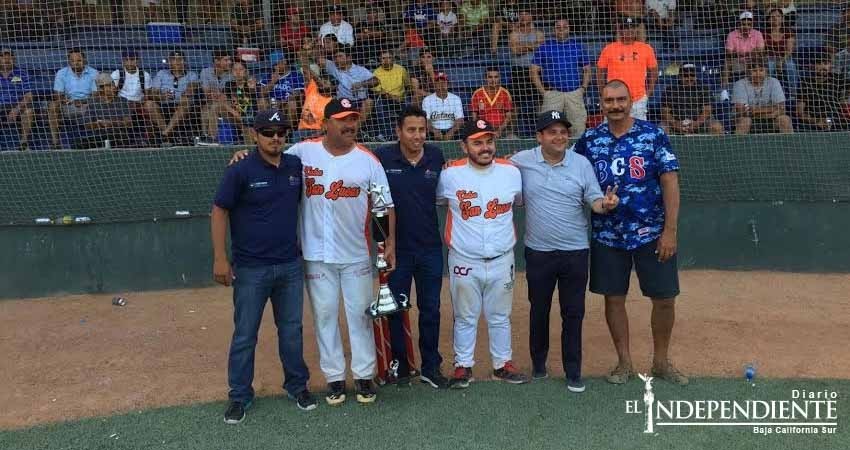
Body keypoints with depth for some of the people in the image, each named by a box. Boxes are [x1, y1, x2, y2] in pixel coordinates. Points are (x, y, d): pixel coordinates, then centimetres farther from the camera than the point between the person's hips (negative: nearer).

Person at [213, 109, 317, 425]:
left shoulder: (296, 166, 1)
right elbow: (219, 212, -7)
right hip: (251, 268, -3)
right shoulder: (240, 171, -11)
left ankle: (297, 385, 31)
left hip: (290, 266, 4)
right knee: (245, 335, 7)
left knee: (292, 330, 14)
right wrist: (220, 258, -12)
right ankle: (240, 395, 22)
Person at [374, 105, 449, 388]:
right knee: (395, 309, 11)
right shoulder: (383, 157, -12)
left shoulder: (436, 157, -3)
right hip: (395, 248, -2)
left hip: (430, 247, 2)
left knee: (431, 309, 11)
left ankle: (431, 366, 25)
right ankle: (399, 365, 27)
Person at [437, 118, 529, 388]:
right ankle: (463, 365, 27)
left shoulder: (512, 172, -4)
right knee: (465, 317, 12)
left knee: (500, 316, 16)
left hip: (502, 260, 2)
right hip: (464, 260, -2)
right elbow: (436, 200, 7)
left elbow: (522, 202, 11)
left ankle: (503, 364, 32)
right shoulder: (450, 174, -9)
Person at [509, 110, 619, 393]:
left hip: (575, 252, 0)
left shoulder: (582, 164, -2)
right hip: (538, 252, 0)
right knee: (539, 310, 15)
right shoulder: (521, 161, -4)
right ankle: (538, 364, 33)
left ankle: (573, 372, 20)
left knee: (573, 314, 7)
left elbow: (594, 201, -4)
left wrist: (606, 203, -25)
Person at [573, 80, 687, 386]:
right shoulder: (589, 140, 1)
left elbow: (670, 182, -7)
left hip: (652, 234, -1)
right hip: (607, 235, 1)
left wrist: (670, 230, -12)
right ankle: (624, 363, 25)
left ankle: (661, 361, 25)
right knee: (614, 298, 8)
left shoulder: (653, 135, -5)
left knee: (665, 299, 4)